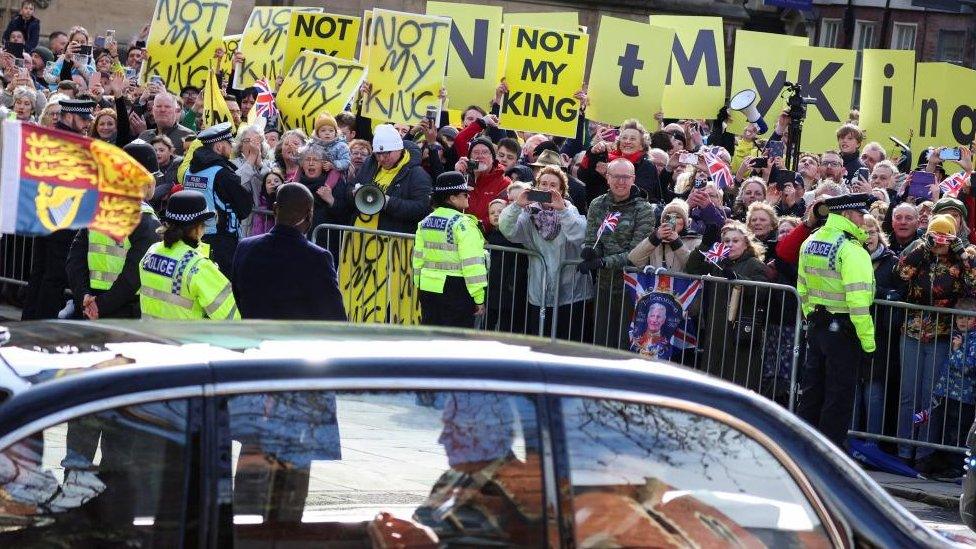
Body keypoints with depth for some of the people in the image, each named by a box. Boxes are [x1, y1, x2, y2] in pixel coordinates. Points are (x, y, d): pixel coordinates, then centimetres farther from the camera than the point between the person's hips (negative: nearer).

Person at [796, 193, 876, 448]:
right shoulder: (851, 250, -17)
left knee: (811, 391, 15)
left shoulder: (810, 244, 8)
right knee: (839, 396, 1)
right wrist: (868, 342, -18)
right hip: (843, 331, -7)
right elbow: (858, 301, -22)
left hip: (816, 328, 7)